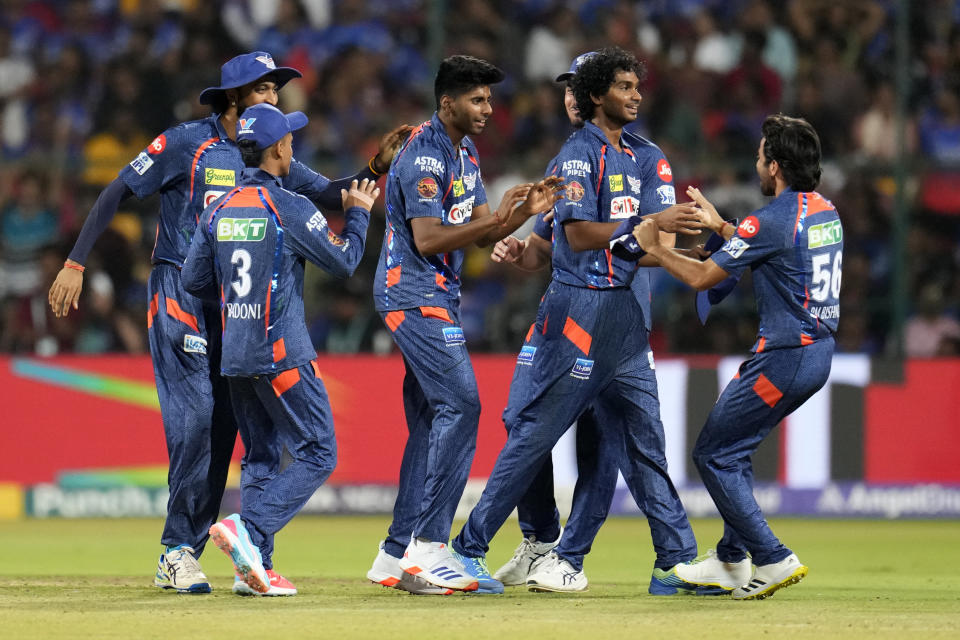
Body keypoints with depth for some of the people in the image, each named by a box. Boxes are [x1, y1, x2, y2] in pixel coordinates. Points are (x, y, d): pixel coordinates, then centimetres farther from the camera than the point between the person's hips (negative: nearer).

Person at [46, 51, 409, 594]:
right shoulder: (186, 143, -7)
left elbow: (332, 196, 6)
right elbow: (117, 194, -5)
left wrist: (376, 168, -13)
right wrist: (75, 264, -10)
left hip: (234, 304, 6)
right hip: (179, 298, -6)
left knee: (223, 427, 2)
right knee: (195, 417, -16)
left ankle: (179, 558, 8)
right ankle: (180, 550, -10)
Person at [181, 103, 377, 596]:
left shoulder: (219, 210, 7)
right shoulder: (290, 208, -11)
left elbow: (193, 280, 10)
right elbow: (343, 260, -3)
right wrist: (357, 213, 13)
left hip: (234, 354, 7)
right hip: (282, 352, -7)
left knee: (259, 458, 14)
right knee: (317, 454, -1)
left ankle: (255, 567, 6)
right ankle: (249, 531, -18)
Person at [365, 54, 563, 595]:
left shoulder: (464, 153, 16)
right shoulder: (425, 155, -16)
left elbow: (482, 234, 13)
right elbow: (427, 240, -23)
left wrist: (523, 211, -4)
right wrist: (496, 220, -29)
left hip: (438, 297, 10)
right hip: (415, 293, -10)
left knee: (431, 421, 9)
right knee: (460, 404, -17)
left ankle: (397, 553, 11)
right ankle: (429, 544, -19)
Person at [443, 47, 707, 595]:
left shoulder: (632, 158, 17)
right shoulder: (580, 153, -9)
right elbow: (580, 235, -18)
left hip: (624, 308, 8)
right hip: (580, 306, -8)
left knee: (645, 439, 7)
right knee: (535, 433, -5)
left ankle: (677, 561, 7)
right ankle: (469, 547, 1)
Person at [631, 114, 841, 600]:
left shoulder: (771, 221, -19)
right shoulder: (825, 212, 8)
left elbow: (702, 277, -12)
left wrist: (654, 248, 3)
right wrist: (720, 225, 30)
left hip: (785, 357, -9)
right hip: (819, 352, 9)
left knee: (713, 455, 1)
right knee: (732, 447, 22)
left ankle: (772, 560, -3)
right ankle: (732, 561, 27)